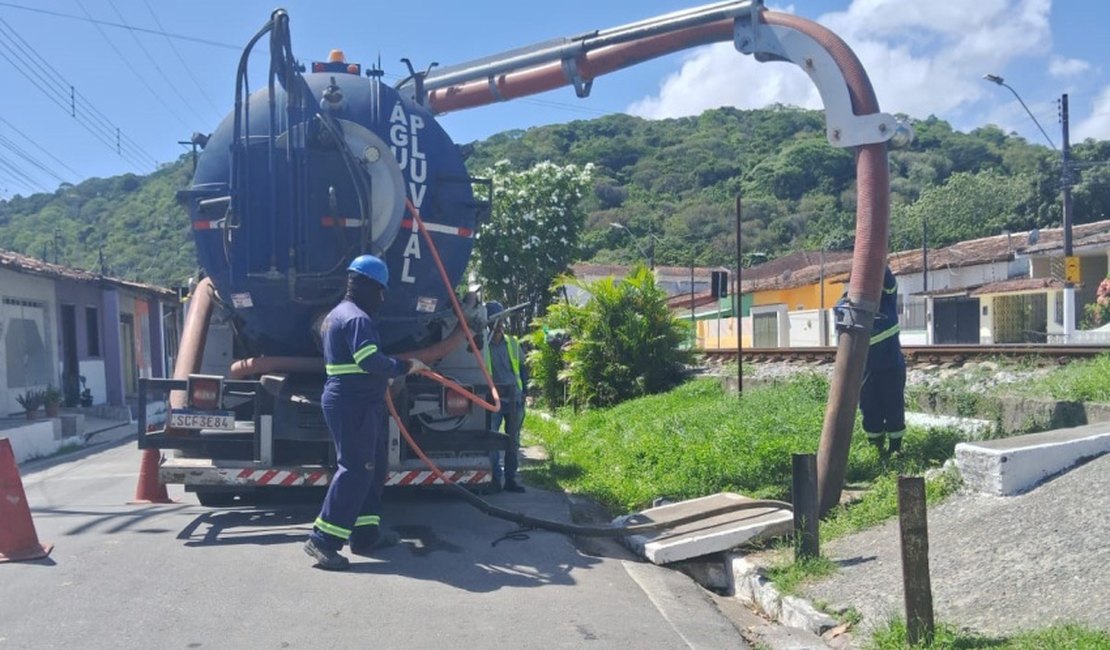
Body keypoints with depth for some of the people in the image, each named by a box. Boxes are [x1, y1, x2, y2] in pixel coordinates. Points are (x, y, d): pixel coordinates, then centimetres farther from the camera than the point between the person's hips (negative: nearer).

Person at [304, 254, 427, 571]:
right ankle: (323, 539, -8)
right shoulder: (357, 318, -16)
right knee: (356, 469, -10)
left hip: (354, 403, 11)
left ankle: (365, 533, 21)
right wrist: (405, 366, -14)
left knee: (374, 465, 15)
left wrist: (382, 378, 20)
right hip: (354, 405, -11)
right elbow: (370, 361, -27)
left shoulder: (338, 314, 19)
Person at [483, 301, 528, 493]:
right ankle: (494, 479, 2)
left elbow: (523, 367, 17)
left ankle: (511, 479, 14)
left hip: (514, 396, 4)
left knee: (513, 439, 7)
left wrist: (524, 389, 8)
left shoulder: (513, 342, 11)